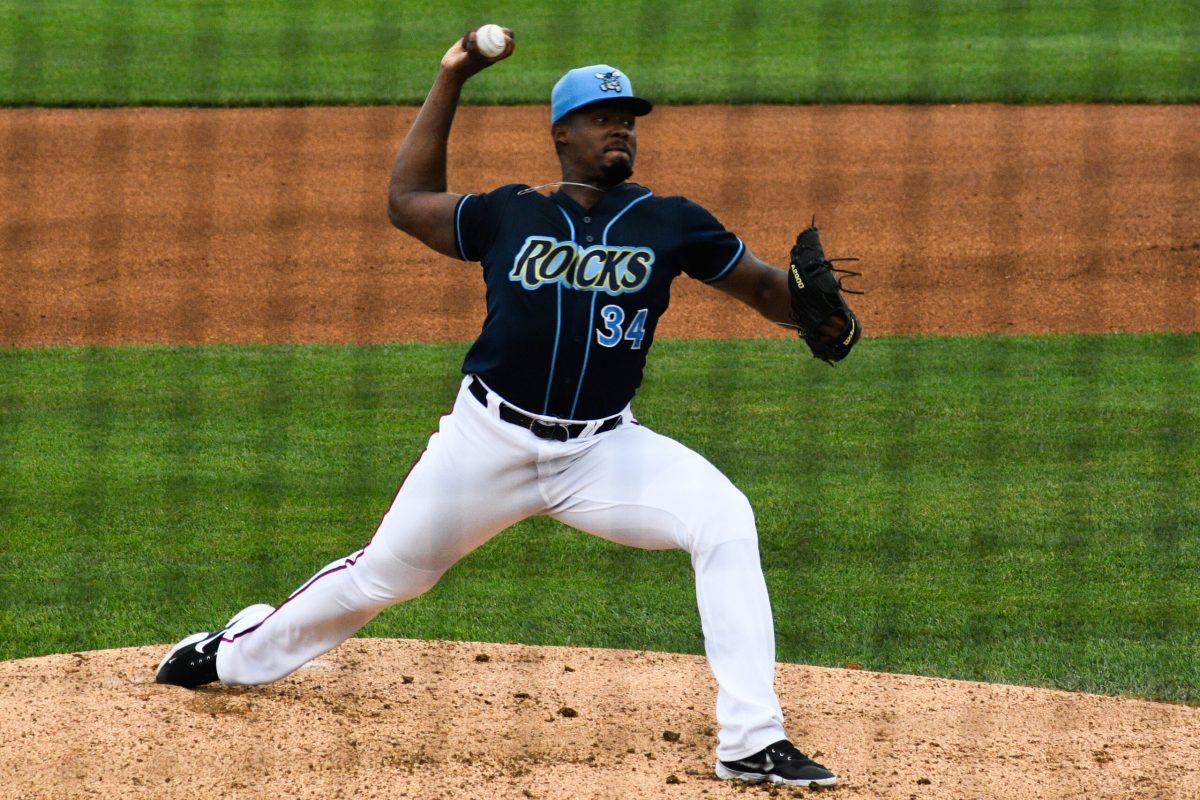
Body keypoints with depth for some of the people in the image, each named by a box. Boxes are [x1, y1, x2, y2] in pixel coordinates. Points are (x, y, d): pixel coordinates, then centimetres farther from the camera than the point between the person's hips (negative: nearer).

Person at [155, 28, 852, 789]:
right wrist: (451, 80, 12)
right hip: (488, 442, 0)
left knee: (726, 520, -24)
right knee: (385, 573, 9)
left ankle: (752, 742, -24)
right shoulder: (510, 215, 4)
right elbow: (409, 200, 14)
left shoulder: (668, 224, 2)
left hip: (604, 448, 0)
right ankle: (238, 653, 38)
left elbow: (763, 286, 1)